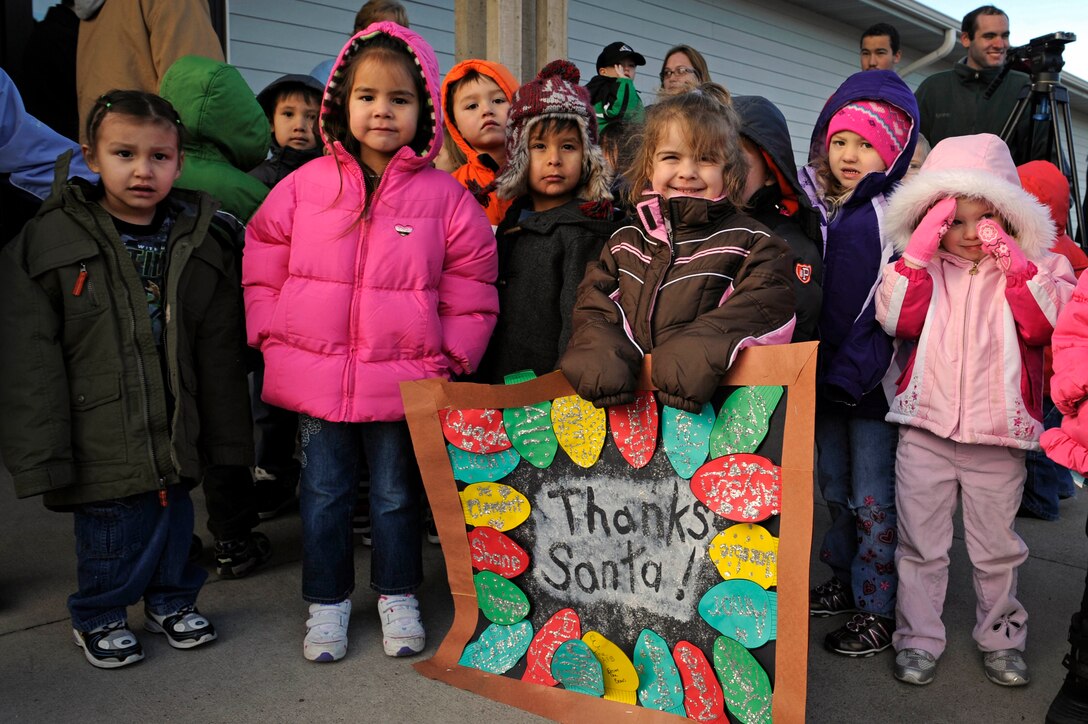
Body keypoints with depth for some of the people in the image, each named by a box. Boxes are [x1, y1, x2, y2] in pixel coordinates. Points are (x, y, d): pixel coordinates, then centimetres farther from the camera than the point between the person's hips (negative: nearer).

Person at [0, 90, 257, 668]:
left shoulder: (203, 249, 2)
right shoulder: (47, 242, -7)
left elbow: (221, 356, 6)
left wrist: (226, 441, 6)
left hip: (176, 438, 3)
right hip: (100, 442, -3)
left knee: (174, 520, 15)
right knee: (111, 533, 9)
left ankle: (172, 602, 42)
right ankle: (98, 618, 36)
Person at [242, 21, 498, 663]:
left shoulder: (445, 195, -3)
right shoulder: (306, 184, 1)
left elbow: (470, 290, 0)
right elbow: (264, 267, 9)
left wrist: (447, 357, -4)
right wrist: (274, 336, 3)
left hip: (404, 380, -1)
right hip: (315, 375, 2)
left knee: (396, 493, 13)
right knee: (324, 493, 13)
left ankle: (398, 597, 34)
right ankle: (327, 603, 31)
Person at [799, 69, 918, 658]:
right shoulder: (810, 206, 7)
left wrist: (862, 365, -21)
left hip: (874, 378, -6)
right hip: (823, 373, 6)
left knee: (874, 498, 4)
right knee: (835, 487, 19)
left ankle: (878, 608, 19)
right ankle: (845, 581, 37)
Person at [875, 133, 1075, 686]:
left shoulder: (1034, 264, 4)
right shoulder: (921, 263, 3)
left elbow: (1046, 324, -13)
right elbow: (895, 319, -13)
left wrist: (1015, 262, -19)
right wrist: (917, 252, -17)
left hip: (998, 433, 0)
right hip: (925, 428, 0)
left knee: (996, 546, 15)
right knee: (920, 542, 8)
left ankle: (1000, 635, 35)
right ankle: (918, 638, 23)